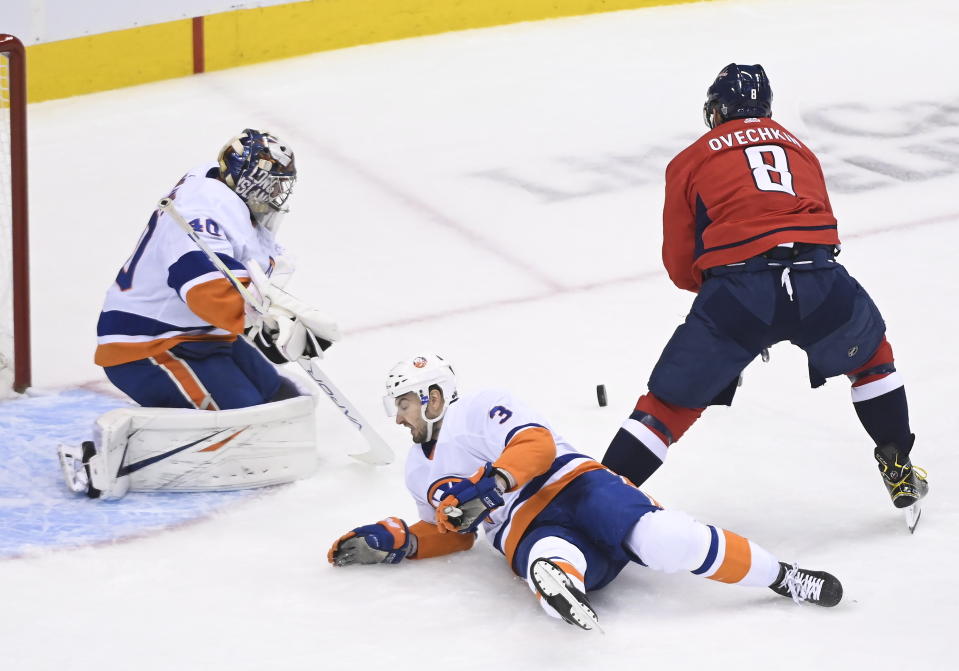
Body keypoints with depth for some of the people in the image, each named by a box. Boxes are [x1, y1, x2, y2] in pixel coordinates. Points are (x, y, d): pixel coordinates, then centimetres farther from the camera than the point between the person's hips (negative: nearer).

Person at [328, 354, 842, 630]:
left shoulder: (480, 408, 9)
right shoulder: (419, 472, 31)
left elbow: (535, 444, -5)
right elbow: (455, 533, 36)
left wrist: (491, 483, -22)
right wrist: (392, 541, 18)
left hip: (571, 487, -4)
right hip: (528, 534, 4)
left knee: (658, 540, -32)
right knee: (549, 565, -39)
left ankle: (781, 577, -22)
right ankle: (560, 586, -77)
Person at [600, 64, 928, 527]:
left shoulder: (690, 162, 19)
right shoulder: (798, 148, 30)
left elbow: (680, 266, 17)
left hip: (736, 290, -3)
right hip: (820, 283, 3)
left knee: (670, 402, 7)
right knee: (870, 355, 33)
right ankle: (900, 474, 34)